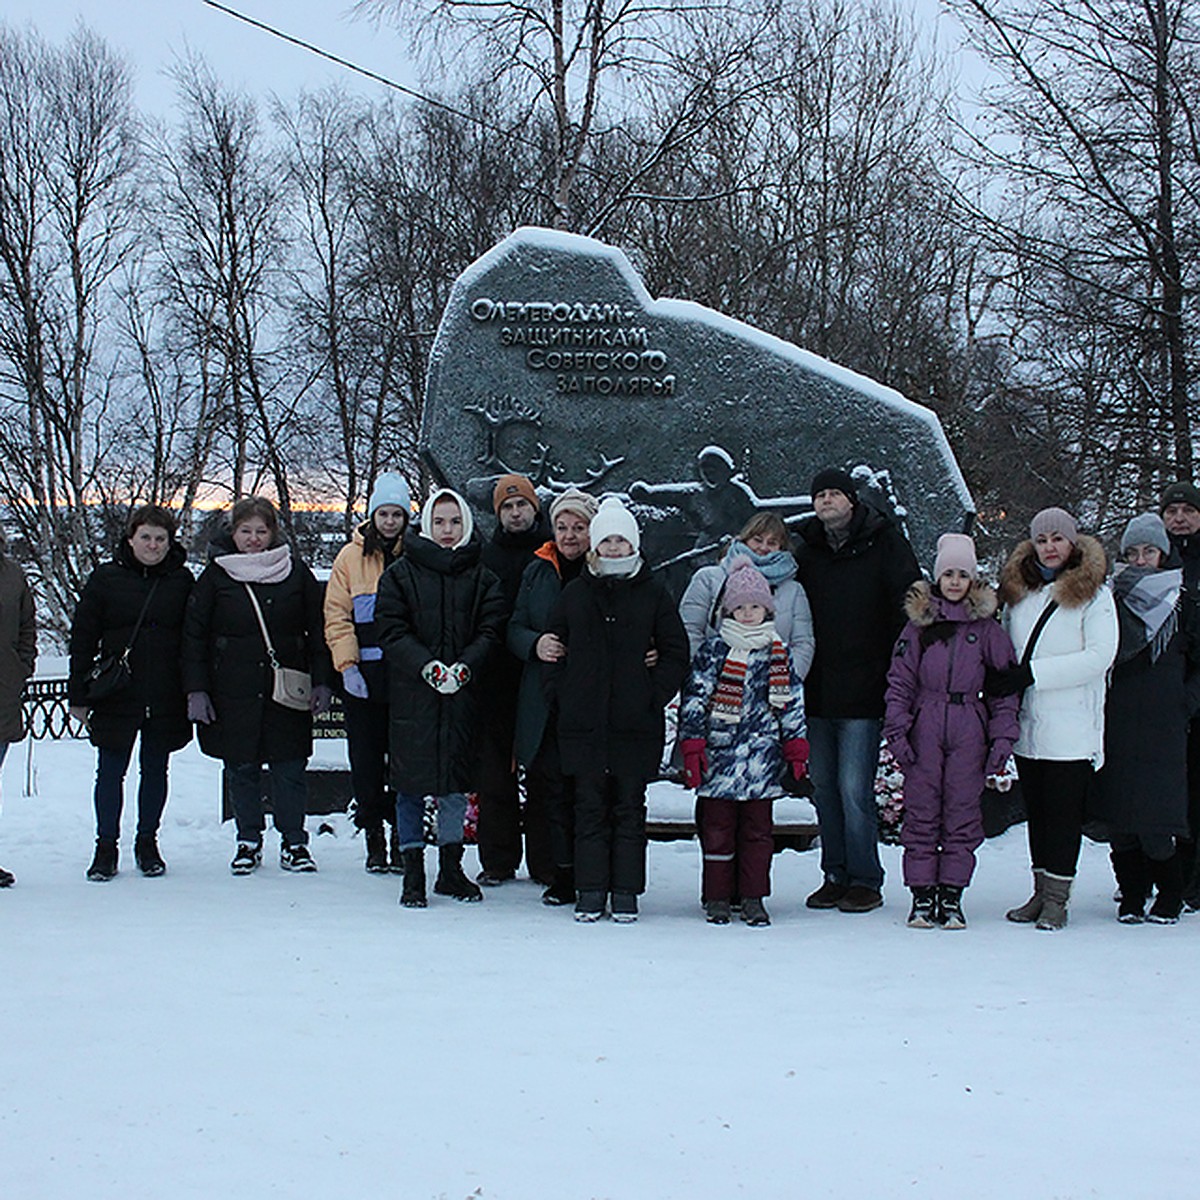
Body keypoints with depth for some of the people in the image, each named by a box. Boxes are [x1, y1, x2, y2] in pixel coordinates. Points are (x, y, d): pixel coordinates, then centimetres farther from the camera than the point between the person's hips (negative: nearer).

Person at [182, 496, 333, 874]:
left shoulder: (296, 572, 5)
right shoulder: (216, 575, 3)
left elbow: (318, 630, 8)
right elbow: (193, 634, 4)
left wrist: (322, 682, 1)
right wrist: (196, 689, -2)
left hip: (287, 691, 0)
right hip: (234, 693, 0)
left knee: (290, 769, 1)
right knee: (241, 769, 6)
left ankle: (294, 842, 13)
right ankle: (248, 842, 20)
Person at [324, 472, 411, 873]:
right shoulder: (351, 557, 8)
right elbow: (337, 617, 6)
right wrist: (347, 664, -5)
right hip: (363, 675, 1)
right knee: (366, 760, 3)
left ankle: (402, 839, 9)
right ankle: (374, 840, 12)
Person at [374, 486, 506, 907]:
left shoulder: (481, 577, 8)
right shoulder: (400, 573, 3)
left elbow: (490, 630, 2)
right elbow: (391, 631, -3)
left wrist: (464, 667, -15)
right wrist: (427, 665, -17)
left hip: (463, 695, 2)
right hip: (411, 693, -1)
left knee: (457, 781, 7)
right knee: (411, 782, 1)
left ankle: (451, 868, 20)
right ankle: (413, 874, 10)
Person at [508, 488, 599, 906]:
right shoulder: (537, 572, 13)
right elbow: (514, 630, 14)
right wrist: (536, 644, -8)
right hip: (545, 702, 4)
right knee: (554, 788, 4)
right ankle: (563, 875, 13)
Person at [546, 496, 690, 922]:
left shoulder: (653, 594, 4)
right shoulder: (575, 594, 9)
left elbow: (676, 653, 5)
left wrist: (654, 696, -5)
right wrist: (560, 694, 2)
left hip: (635, 724, -1)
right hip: (584, 724, 1)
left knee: (630, 808, 4)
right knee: (590, 808, 4)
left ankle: (626, 892, 11)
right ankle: (590, 890, 10)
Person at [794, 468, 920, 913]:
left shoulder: (883, 542, -2)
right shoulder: (806, 550, 12)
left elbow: (909, 603, -4)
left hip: (862, 692, -5)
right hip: (817, 692, 5)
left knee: (854, 789, -7)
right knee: (823, 787, 10)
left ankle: (865, 881, 5)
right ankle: (835, 876, 20)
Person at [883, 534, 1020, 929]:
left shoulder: (987, 627, 5)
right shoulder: (918, 623, 6)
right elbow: (900, 681, 5)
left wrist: (1003, 735, -2)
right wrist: (896, 729, -4)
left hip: (969, 732, 0)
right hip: (925, 729, 0)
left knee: (962, 812, 2)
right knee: (921, 812, 1)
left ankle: (951, 894, 10)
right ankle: (922, 895, 8)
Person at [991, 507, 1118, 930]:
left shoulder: (1093, 593, -2)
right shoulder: (1018, 591, 12)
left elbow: (1100, 656, -11)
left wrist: (1033, 673, -16)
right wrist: (1002, 679, -3)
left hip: (1071, 727, -5)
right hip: (1027, 724, 5)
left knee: (1063, 811, -3)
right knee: (1036, 810, 10)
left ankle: (1057, 898, 2)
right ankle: (1041, 891, 19)